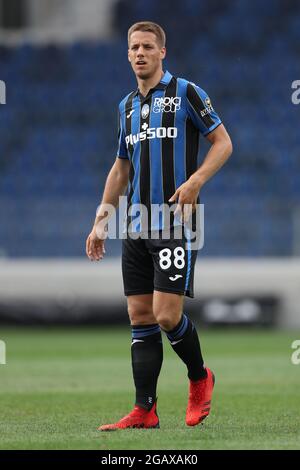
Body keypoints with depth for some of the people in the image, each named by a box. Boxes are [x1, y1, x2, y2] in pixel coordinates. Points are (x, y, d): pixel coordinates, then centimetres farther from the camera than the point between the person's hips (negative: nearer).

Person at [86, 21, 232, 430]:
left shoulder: (185, 93, -3)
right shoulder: (127, 106, 16)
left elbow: (223, 142, -3)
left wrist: (195, 180, -19)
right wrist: (100, 223, 18)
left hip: (176, 225, -6)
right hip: (135, 228, 6)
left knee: (167, 315, -11)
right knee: (140, 316, 2)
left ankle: (200, 378, 16)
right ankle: (145, 410, 3)